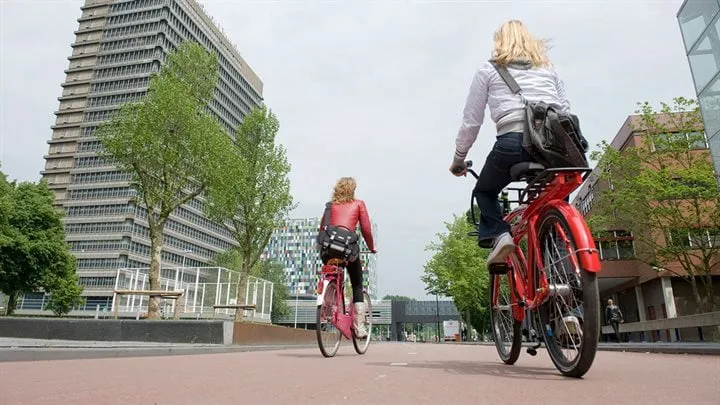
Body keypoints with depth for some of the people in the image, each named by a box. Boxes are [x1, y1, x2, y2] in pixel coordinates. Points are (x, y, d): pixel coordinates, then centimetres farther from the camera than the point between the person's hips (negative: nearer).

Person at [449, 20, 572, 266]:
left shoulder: (488, 71, 17)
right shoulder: (548, 69, 27)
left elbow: (471, 122, 14)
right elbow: (566, 112, 18)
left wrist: (458, 158, 24)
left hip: (513, 142, -3)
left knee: (484, 192, 22)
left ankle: (498, 235, -1)